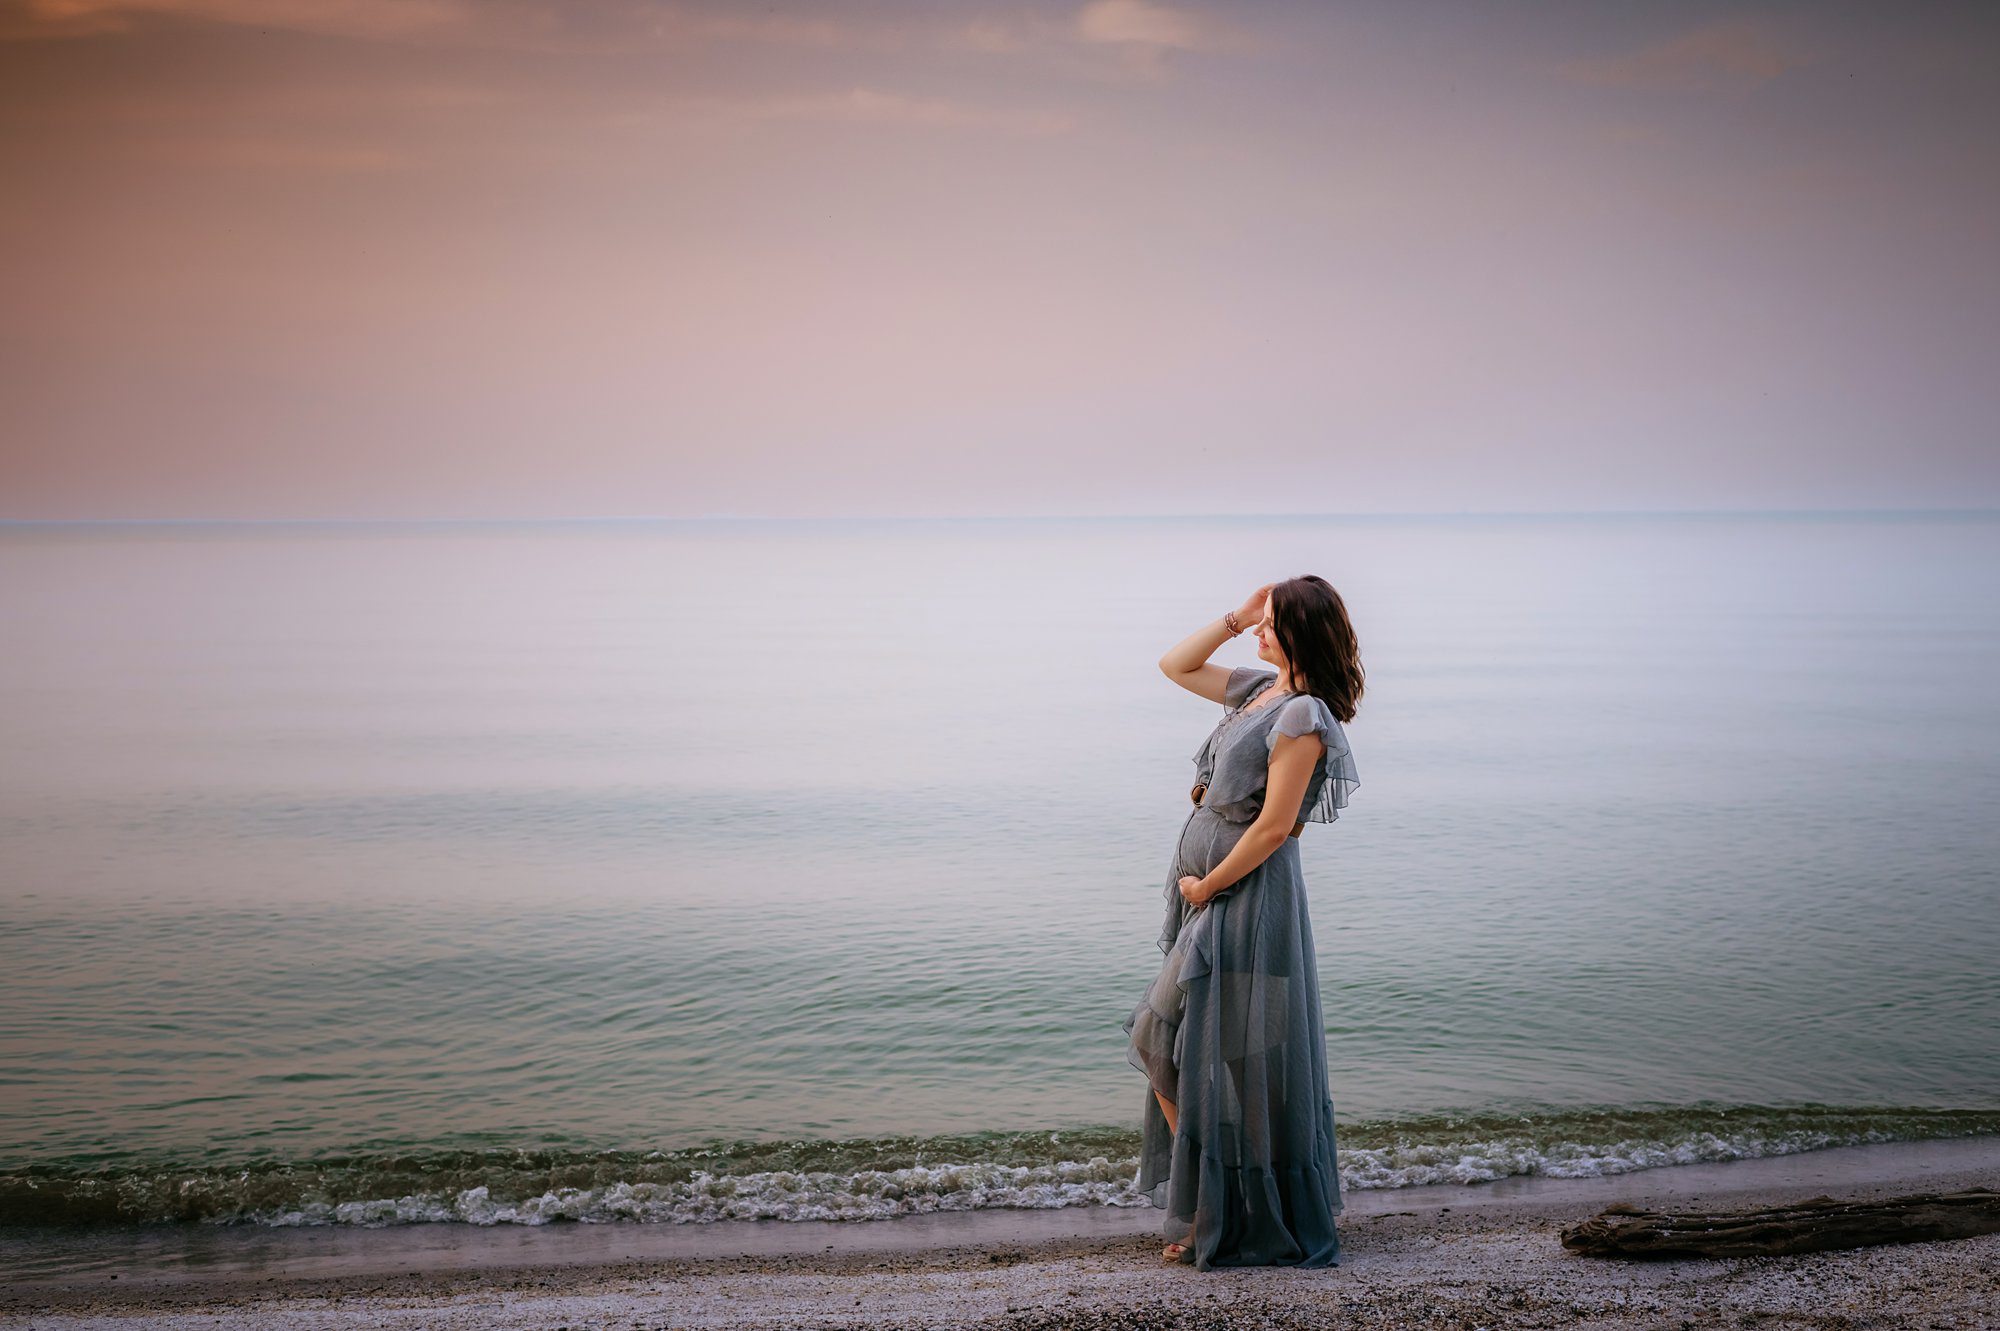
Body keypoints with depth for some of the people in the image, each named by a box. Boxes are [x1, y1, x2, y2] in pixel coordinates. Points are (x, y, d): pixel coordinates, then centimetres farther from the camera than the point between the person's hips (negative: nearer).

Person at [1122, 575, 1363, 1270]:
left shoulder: (1303, 715, -18)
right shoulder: (1258, 689, 9)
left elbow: (1272, 828, -20)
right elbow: (1176, 666, 21)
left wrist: (1207, 886, -11)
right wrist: (1237, 617, 9)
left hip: (1247, 897, -10)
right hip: (1207, 894, 10)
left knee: (1228, 1063, 0)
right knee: (1171, 1052, 15)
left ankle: (1228, 1221, 14)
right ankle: (1201, 1208, 26)